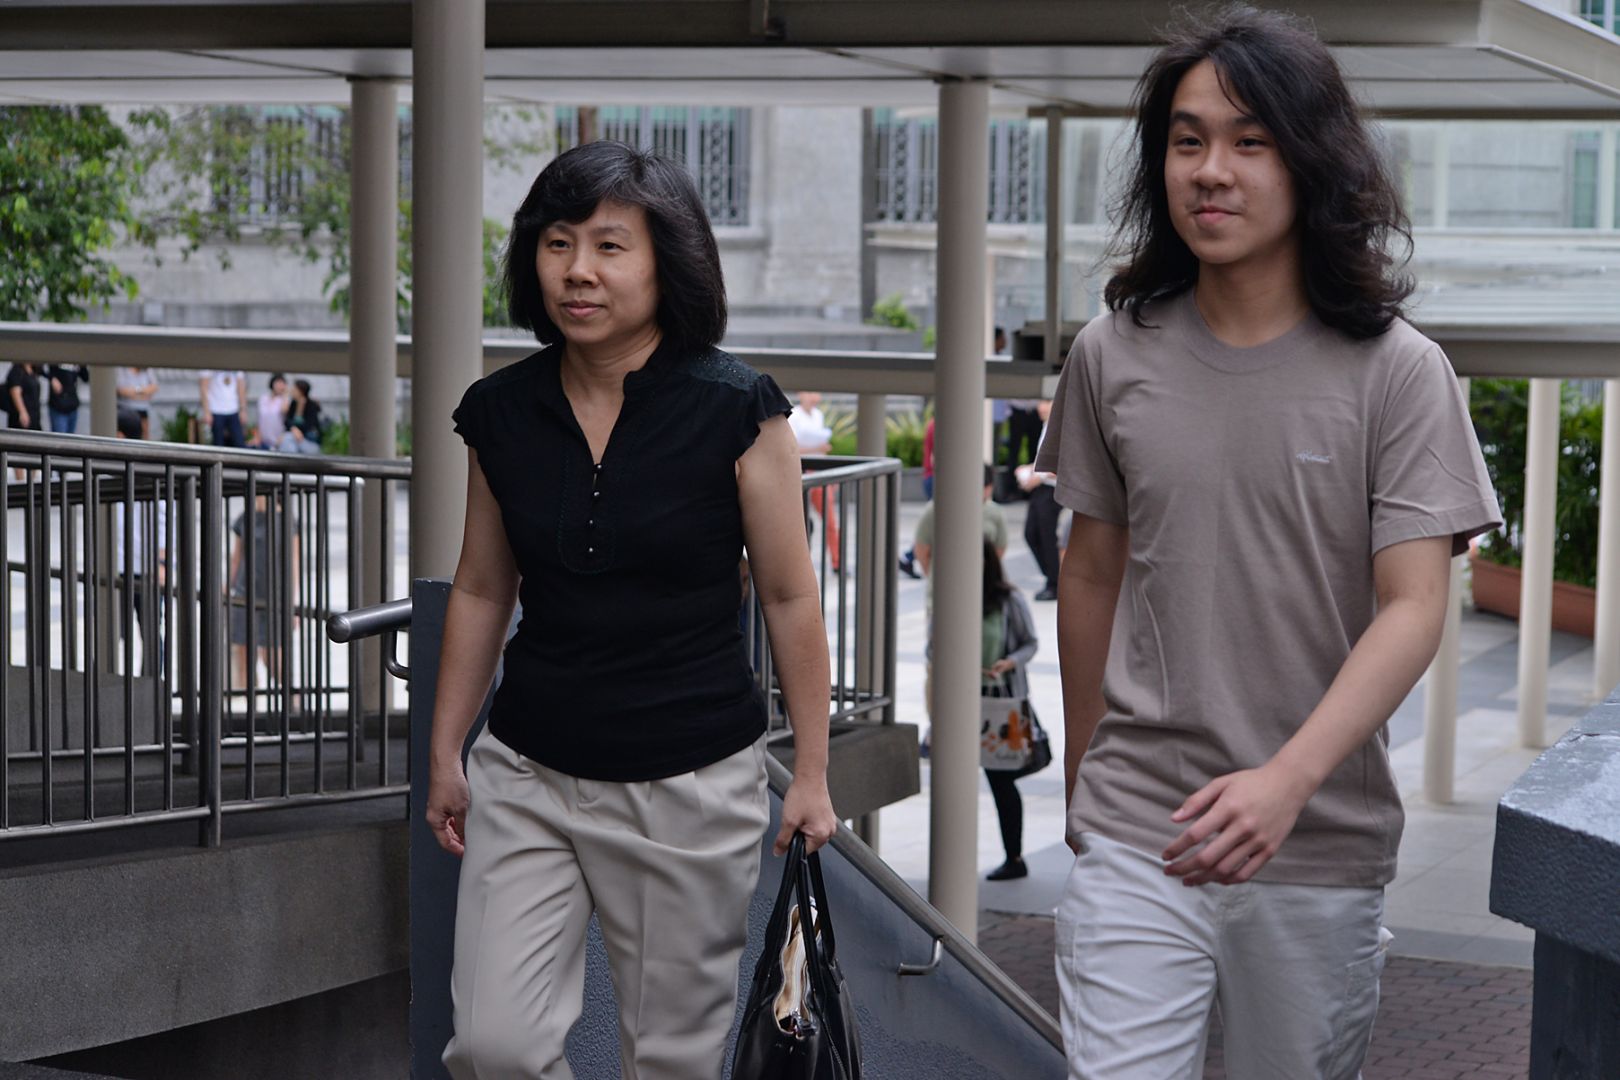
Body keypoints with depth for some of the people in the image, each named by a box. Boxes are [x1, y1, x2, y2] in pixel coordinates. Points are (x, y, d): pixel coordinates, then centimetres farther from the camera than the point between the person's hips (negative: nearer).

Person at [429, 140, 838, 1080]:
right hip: (530, 776, 3)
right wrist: (445, 754, 13)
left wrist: (812, 773, -3)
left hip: (693, 782, -3)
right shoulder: (500, 412, 1)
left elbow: (790, 598, -4)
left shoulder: (735, 409, -11)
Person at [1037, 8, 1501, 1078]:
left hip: (1322, 846, -1)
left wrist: (1288, 779, -24)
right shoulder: (1113, 357, 2)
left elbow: (1413, 608, -11)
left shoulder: (1396, 372, -6)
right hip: (1136, 837, 1)